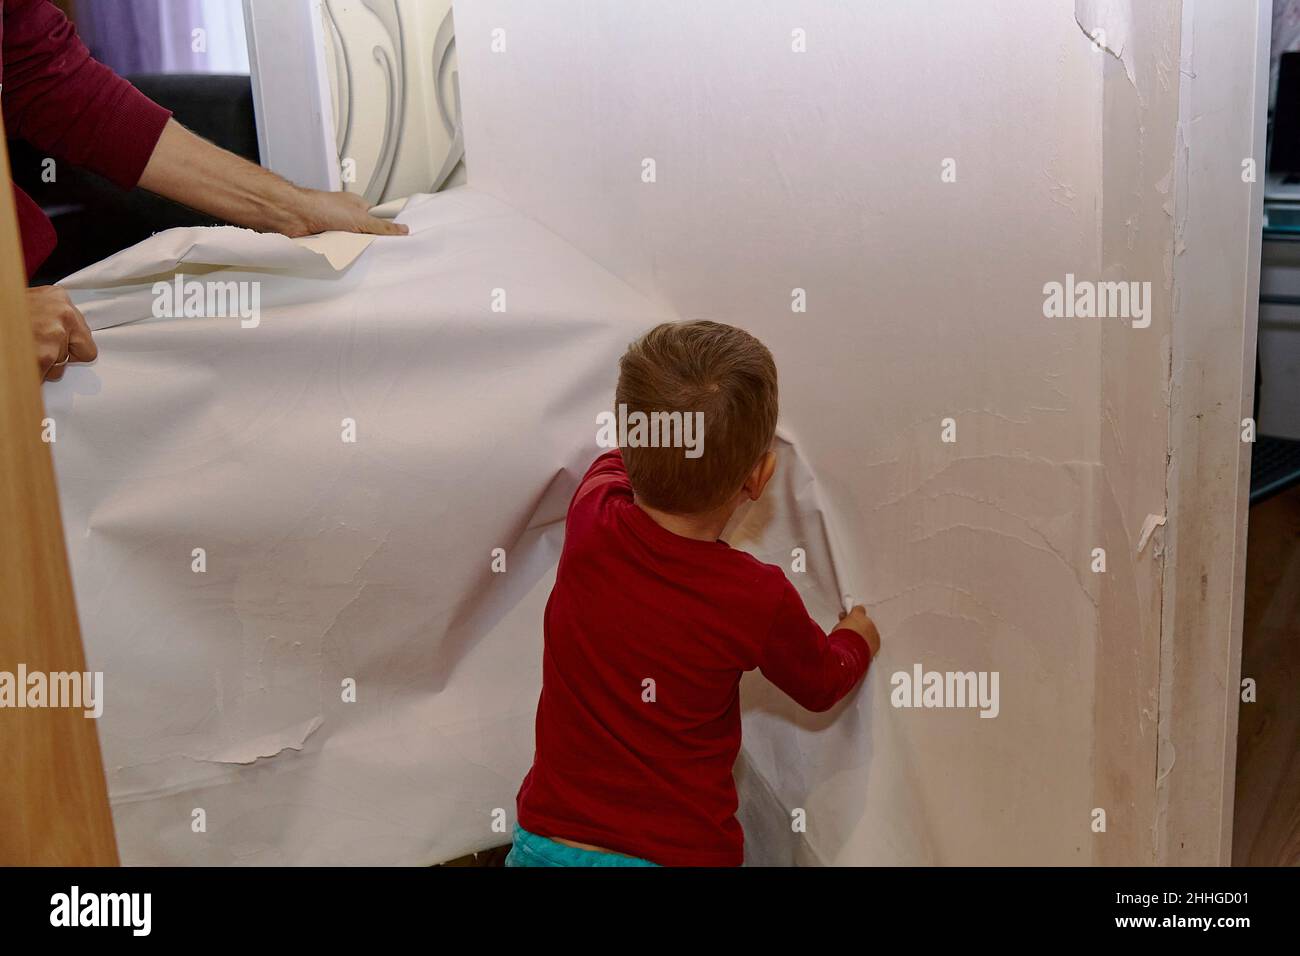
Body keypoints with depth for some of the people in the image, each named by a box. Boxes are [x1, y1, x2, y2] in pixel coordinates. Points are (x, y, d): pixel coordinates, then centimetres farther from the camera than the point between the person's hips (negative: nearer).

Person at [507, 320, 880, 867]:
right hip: (685, 853, -2)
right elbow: (823, 684, 5)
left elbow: (620, 457, 14)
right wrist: (857, 640, 27)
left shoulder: (590, 517, -13)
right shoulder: (760, 600, -18)